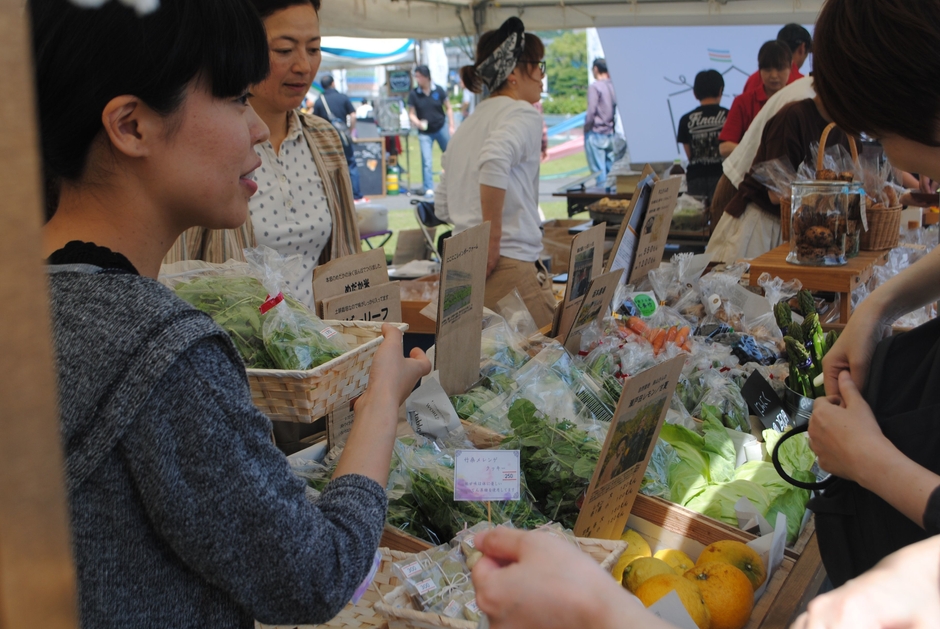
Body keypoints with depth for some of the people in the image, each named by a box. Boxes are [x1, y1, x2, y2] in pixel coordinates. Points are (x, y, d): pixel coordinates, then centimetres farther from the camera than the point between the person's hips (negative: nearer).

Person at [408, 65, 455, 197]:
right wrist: (417, 122, -26)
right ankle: (429, 189, -3)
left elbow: (448, 108, 2)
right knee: (427, 161, -8)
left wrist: (451, 126, -3)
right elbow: (411, 114, -4)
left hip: (441, 128, 1)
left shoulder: (438, 90, -7)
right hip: (425, 132, -1)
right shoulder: (413, 94, -8)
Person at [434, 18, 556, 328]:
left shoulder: (467, 125, 20)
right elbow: (495, 161, -26)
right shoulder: (523, 114, -4)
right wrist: (494, 238, -20)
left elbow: (442, 206, 20)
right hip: (510, 265, -8)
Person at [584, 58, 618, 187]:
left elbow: (591, 111, -15)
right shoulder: (613, 86, 7)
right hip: (610, 134, 6)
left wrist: (586, 128, -2)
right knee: (611, 169, 9)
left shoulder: (594, 86, -11)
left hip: (596, 134, -6)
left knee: (599, 170, -4)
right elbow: (616, 110, 7)